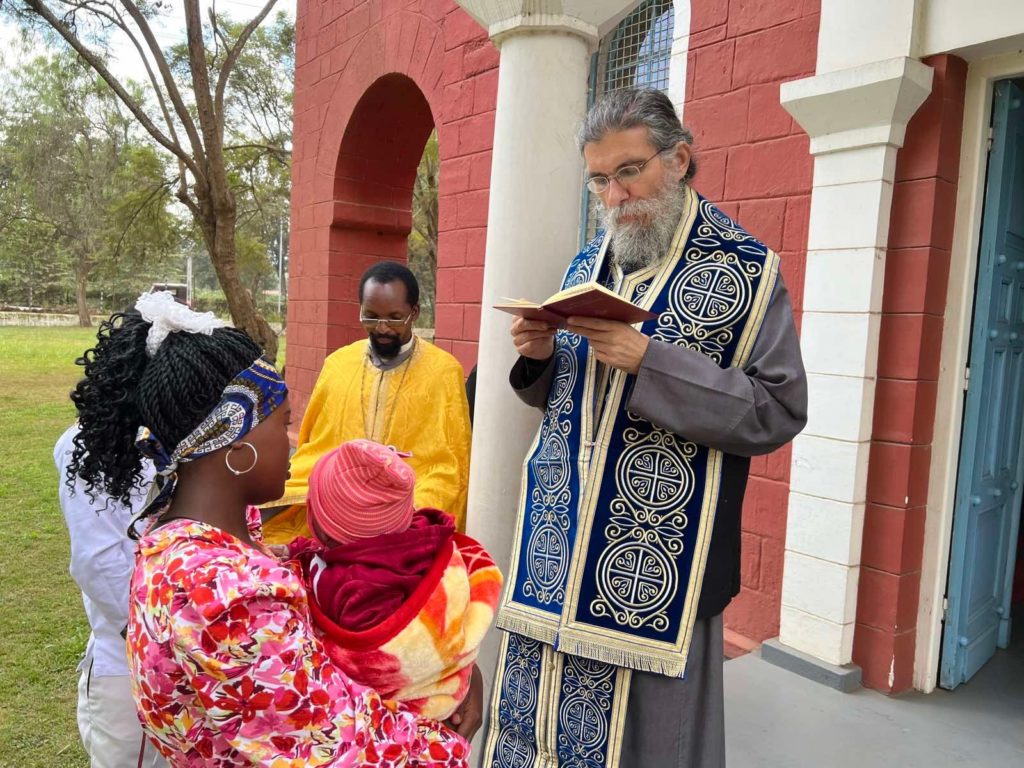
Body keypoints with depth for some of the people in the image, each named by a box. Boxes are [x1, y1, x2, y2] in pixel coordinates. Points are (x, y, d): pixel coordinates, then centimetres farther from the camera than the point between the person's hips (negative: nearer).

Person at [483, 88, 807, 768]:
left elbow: (778, 411, -13)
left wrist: (650, 362, -21)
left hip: (656, 565, -5)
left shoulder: (745, 271, -6)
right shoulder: (587, 267, 11)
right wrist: (541, 357, -6)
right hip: (557, 554, 5)